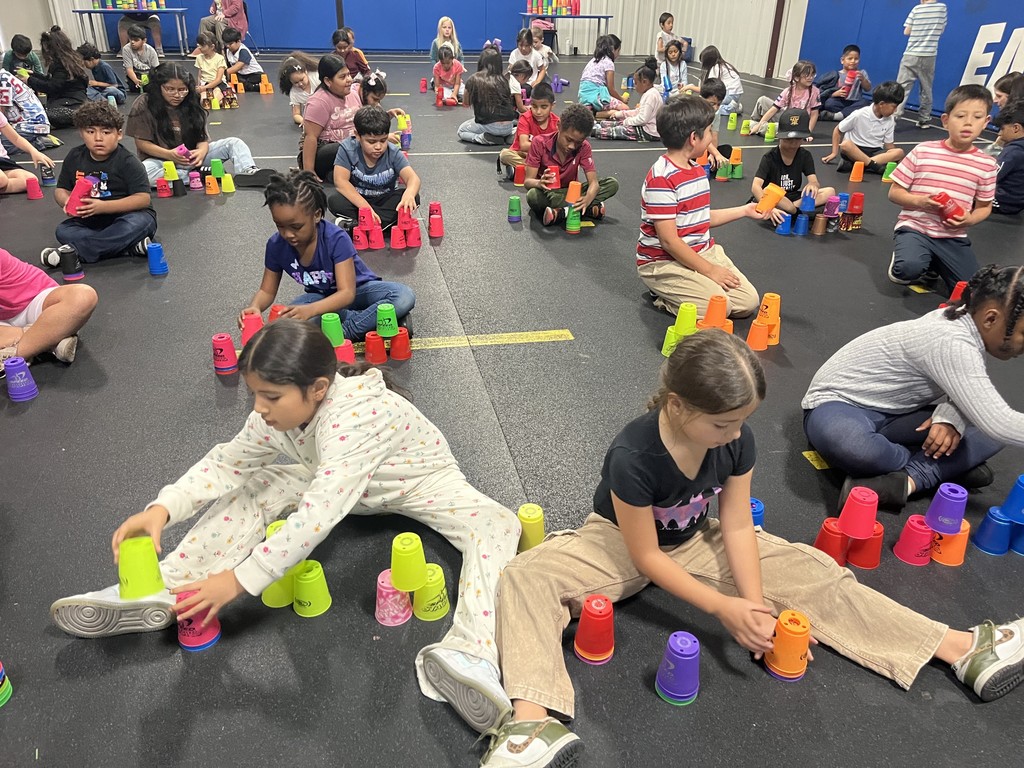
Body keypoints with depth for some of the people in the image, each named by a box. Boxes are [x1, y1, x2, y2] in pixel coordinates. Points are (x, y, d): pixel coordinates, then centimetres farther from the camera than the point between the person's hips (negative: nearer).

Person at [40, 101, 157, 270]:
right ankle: (131, 246, -32)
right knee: (63, 231, -20)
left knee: (137, 224, -37)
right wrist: (67, 202, -15)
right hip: (89, 221, 5)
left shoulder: (128, 162, -12)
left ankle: (75, 251, -33)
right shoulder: (75, 157, 3)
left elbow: (143, 198, -21)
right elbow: (61, 189, 12)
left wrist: (102, 206, -27)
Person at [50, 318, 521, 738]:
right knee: (253, 489, -9)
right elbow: (228, 461, -10)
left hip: (419, 480, -6)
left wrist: (240, 579, -42)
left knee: (498, 526, -33)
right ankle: (159, 593, -10)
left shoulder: (356, 417, -41)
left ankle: (469, 654, -52)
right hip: (342, 486, 6)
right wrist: (163, 508, -26)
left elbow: (316, 516, -46)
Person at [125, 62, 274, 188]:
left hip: (192, 157, 4)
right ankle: (199, 175, -33)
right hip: (160, 159, -3)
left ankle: (247, 172, -43)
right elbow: (142, 143, -7)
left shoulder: (191, 104, 4)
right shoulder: (144, 105, -7)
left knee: (234, 143, -11)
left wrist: (201, 152, -24)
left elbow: (202, 138, 2)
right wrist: (169, 154, -25)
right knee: (143, 173, -39)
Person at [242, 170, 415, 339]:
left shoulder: (336, 238, -29)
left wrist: (310, 310, -54)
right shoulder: (276, 245, -16)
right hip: (321, 296, 3)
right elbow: (267, 291, -4)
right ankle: (367, 321, -23)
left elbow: (347, 293, -35)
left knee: (404, 297, -33)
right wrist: (254, 307, -29)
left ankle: (346, 331, -25)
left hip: (357, 290, -3)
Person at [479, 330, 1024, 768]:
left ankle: (963, 650, -2)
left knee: (812, 573, -9)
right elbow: (646, 557, -23)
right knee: (526, 578, -33)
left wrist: (756, 602, -19)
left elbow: (737, 527, -8)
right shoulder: (632, 456, -33)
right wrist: (724, 608, -25)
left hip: (694, 538, 4)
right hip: (619, 541, -4)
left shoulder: (737, 440, -18)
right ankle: (531, 717, -50)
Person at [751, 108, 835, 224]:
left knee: (830, 191, -17)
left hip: (793, 198, 5)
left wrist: (813, 185, -39)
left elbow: (814, 181, -11)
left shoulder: (805, 156, -1)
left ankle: (789, 211, -27)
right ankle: (801, 213, -25)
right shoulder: (770, 157, -15)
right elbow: (755, 186, -29)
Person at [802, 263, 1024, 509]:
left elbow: (965, 393, 5)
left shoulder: (965, 321, -3)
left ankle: (908, 480, -21)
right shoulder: (951, 342, -31)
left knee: (991, 427, -7)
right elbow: (999, 425, -32)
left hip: (891, 414, 9)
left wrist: (951, 417, -17)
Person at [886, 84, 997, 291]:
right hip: (914, 227, -3)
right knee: (909, 268, -35)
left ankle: (934, 263, 20)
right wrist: (919, 201, -19)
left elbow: (984, 207, 10)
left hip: (953, 236, 3)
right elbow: (894, 192, 0)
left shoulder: (986, 164, 0)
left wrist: (970, 219, -12)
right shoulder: (923, 152, -5)